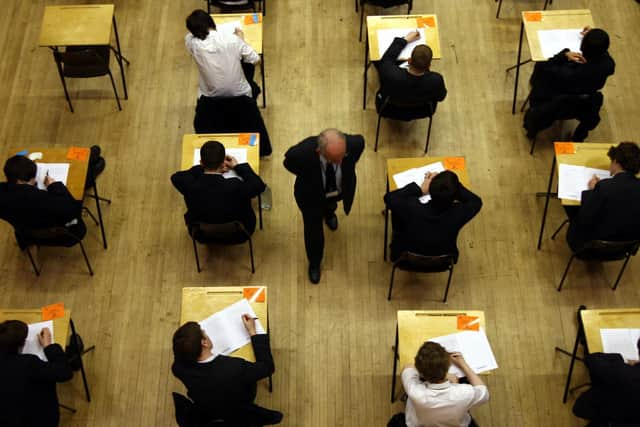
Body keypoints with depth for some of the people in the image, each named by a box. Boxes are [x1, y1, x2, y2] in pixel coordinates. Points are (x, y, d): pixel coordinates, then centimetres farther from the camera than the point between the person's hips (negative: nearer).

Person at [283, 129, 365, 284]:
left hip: (339, 190, 2)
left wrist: (347, 168, -3)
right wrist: (308, 176, -7)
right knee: (313, 231, 16)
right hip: (311, 195, -2)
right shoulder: (301, 152, -44)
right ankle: (314, 263, 50)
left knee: (330, 206, 37)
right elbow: (289, 163, -17)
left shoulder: (355, 143, -41)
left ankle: (329, 211, 77)